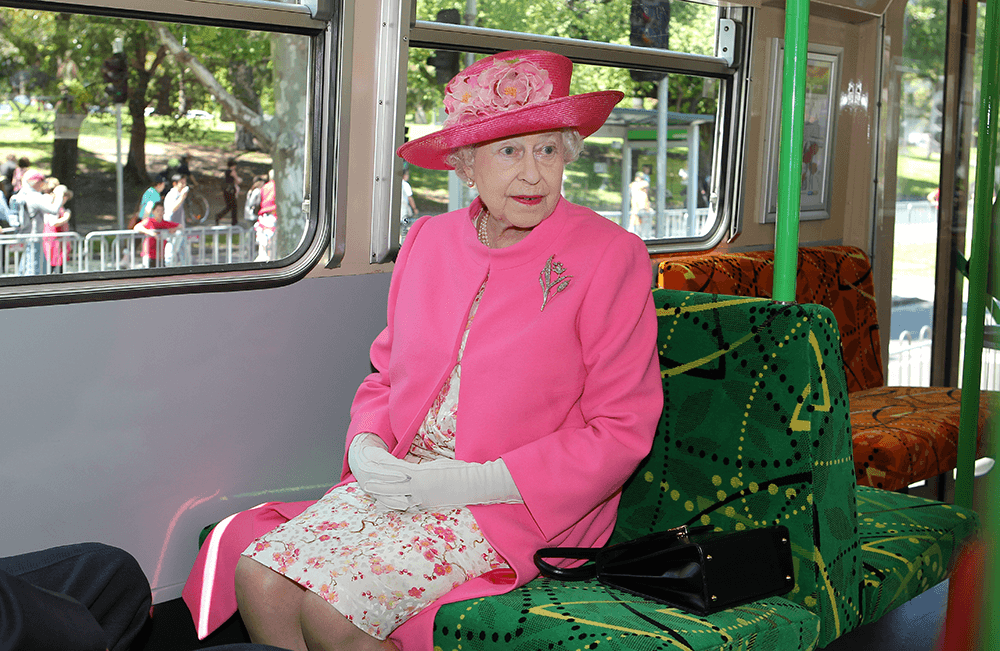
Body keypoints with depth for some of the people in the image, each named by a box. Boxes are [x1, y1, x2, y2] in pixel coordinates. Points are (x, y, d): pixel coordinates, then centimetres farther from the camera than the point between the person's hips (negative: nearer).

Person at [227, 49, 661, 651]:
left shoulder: (611, 256, -8)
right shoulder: (429, 241, 9)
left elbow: (621, 431, -10)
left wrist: (471, 482, -16)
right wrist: (367, 448, -5)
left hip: (524, 505, -5)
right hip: (401, 481, 5)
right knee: (261, 580, -16)